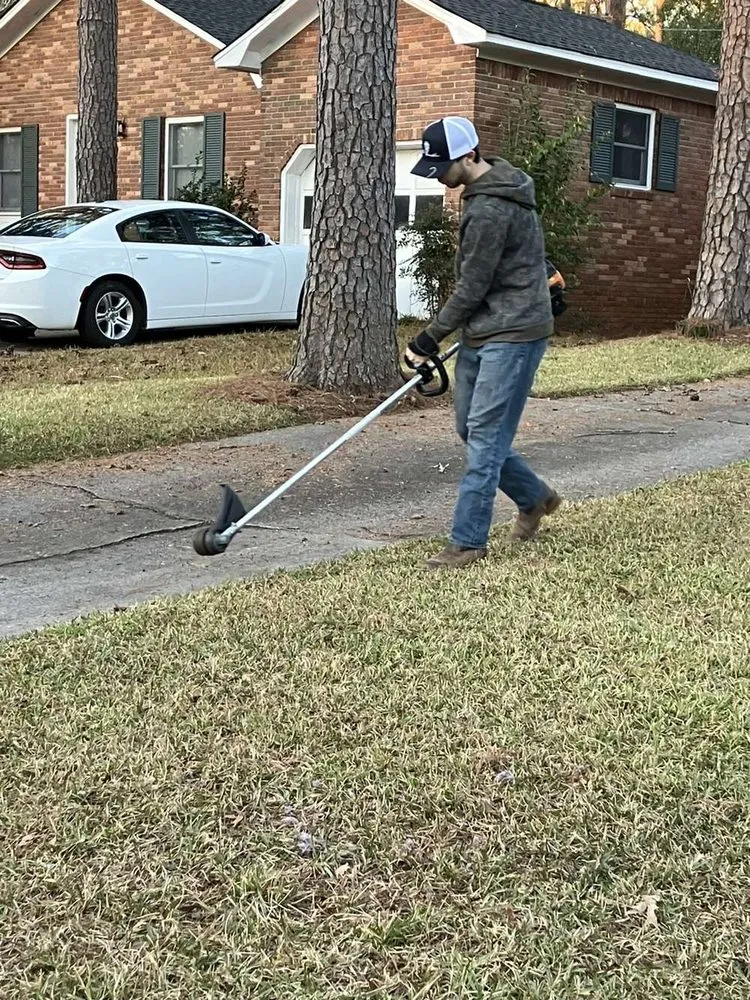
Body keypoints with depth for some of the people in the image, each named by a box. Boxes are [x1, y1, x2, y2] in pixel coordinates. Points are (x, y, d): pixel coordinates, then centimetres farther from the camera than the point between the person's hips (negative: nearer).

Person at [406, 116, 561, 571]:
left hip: (513, 335, -10)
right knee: (472, 429, 15)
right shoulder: (493, 186, 11)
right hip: (483, 333, 10)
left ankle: (469, 542, -3)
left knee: (484, 437, -8)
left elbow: (472, 288, -18)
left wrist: (428, 340, -10)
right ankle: (535, 497, 32)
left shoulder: (490, 209, -21)